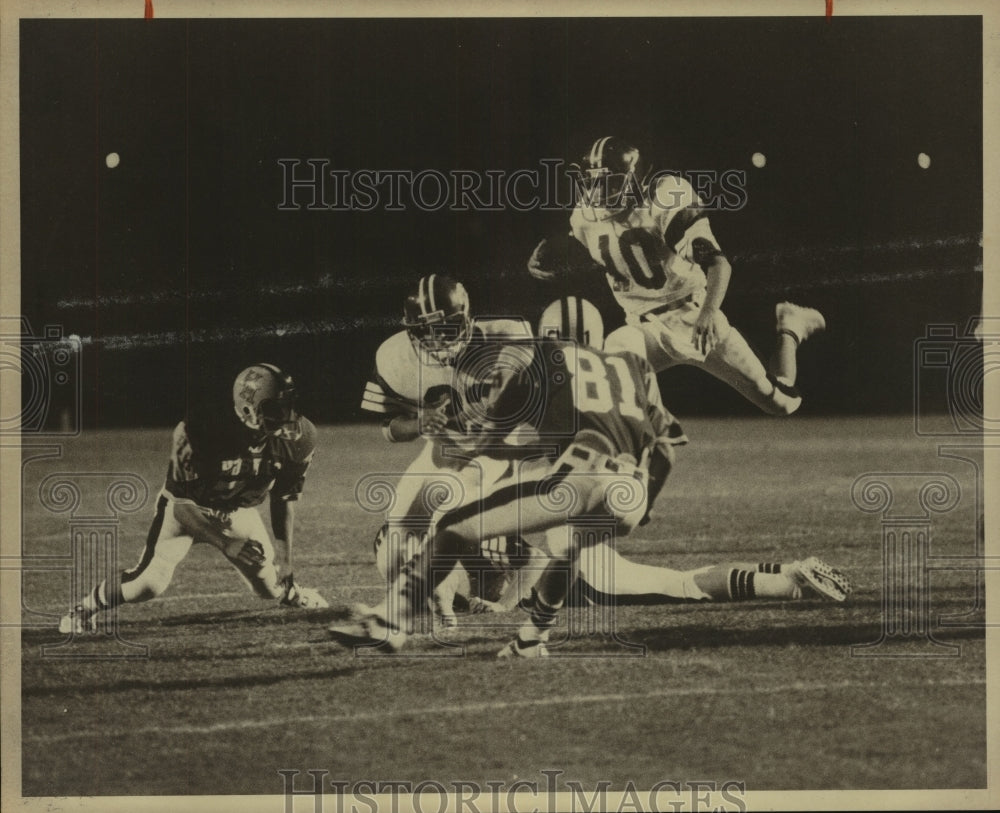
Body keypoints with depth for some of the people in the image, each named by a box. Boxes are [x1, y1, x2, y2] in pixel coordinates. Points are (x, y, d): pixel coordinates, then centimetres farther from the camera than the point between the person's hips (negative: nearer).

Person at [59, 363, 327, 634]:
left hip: (239, 511, 4)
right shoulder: (200, 434, -36)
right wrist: (225, 544, -34)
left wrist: (288, 563, -5)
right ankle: (87, 607, 10)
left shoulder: (295, 438, -23)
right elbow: (182, 505, -26)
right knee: (150, 584, -18)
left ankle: (291, 593, 39)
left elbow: (284, 500, -7)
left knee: (270, 587, 1)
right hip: (187, 509, -4)